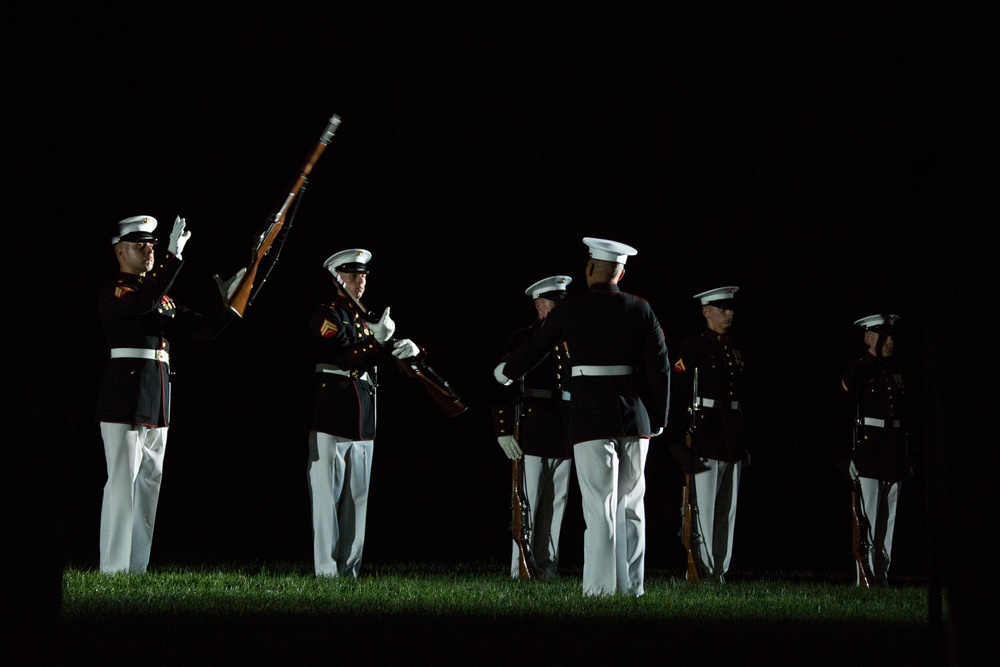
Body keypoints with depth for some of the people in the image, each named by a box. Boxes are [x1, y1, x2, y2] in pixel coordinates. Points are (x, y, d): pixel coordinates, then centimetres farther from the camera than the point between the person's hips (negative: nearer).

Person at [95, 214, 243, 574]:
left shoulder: (164, 298, 20)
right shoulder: (113, 292, -4)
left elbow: (205, 328, 18)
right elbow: (144, 303, -26)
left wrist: (227, 301, 3)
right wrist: (174, 256, -28)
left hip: (157, 405, 8)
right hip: (124, 399, -8)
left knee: (150, 484, 8)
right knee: (123, 482, -9)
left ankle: (137, 568, 13)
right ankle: (113, 568, -7)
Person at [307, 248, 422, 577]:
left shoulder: (369, 318, 19)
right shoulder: (326, 315, -3)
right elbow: (341, 358, -16)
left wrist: (409, 348, -8)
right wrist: (378, 342, -27)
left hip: (363, 424, 7)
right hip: (329, 420, -7)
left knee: (357, 499, 7)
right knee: (327, 497, -6)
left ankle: (350, 569, 11)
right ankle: (326, 570, -6)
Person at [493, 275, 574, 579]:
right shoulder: (522, 339, -1)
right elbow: (502, 385, -6)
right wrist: (504, 430, -12)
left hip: (566, 436, 5)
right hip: (533, 435, -5)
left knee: (556, 504, 6)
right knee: (528, 504, -3)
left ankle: (547, 569, 11)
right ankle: (521, 572, 1)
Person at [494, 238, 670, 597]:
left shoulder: (571, 308, -1)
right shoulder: (640, 309, 3)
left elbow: (534, 348, 11)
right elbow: (660, 366, -1)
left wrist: (504, 372, 30)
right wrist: (658, 419, 8)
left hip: (591, 419, -3)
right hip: (635, 420, 3)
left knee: (600, 506, -3)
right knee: (631, 505, 10)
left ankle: (601, 587, -6)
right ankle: (631, 586, 13)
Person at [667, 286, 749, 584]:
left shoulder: (735, 353, 18)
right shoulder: (693, 348, -4)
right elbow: (677, 395, -10)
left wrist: (744, 443, 17)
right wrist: (678, 441, -17)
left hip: (732, 443, 7)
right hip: (704, 439, -7)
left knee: (728, 510, 8)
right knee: (704, 509, -5)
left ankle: (721, 570, 13)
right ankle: (706, 573, -2)